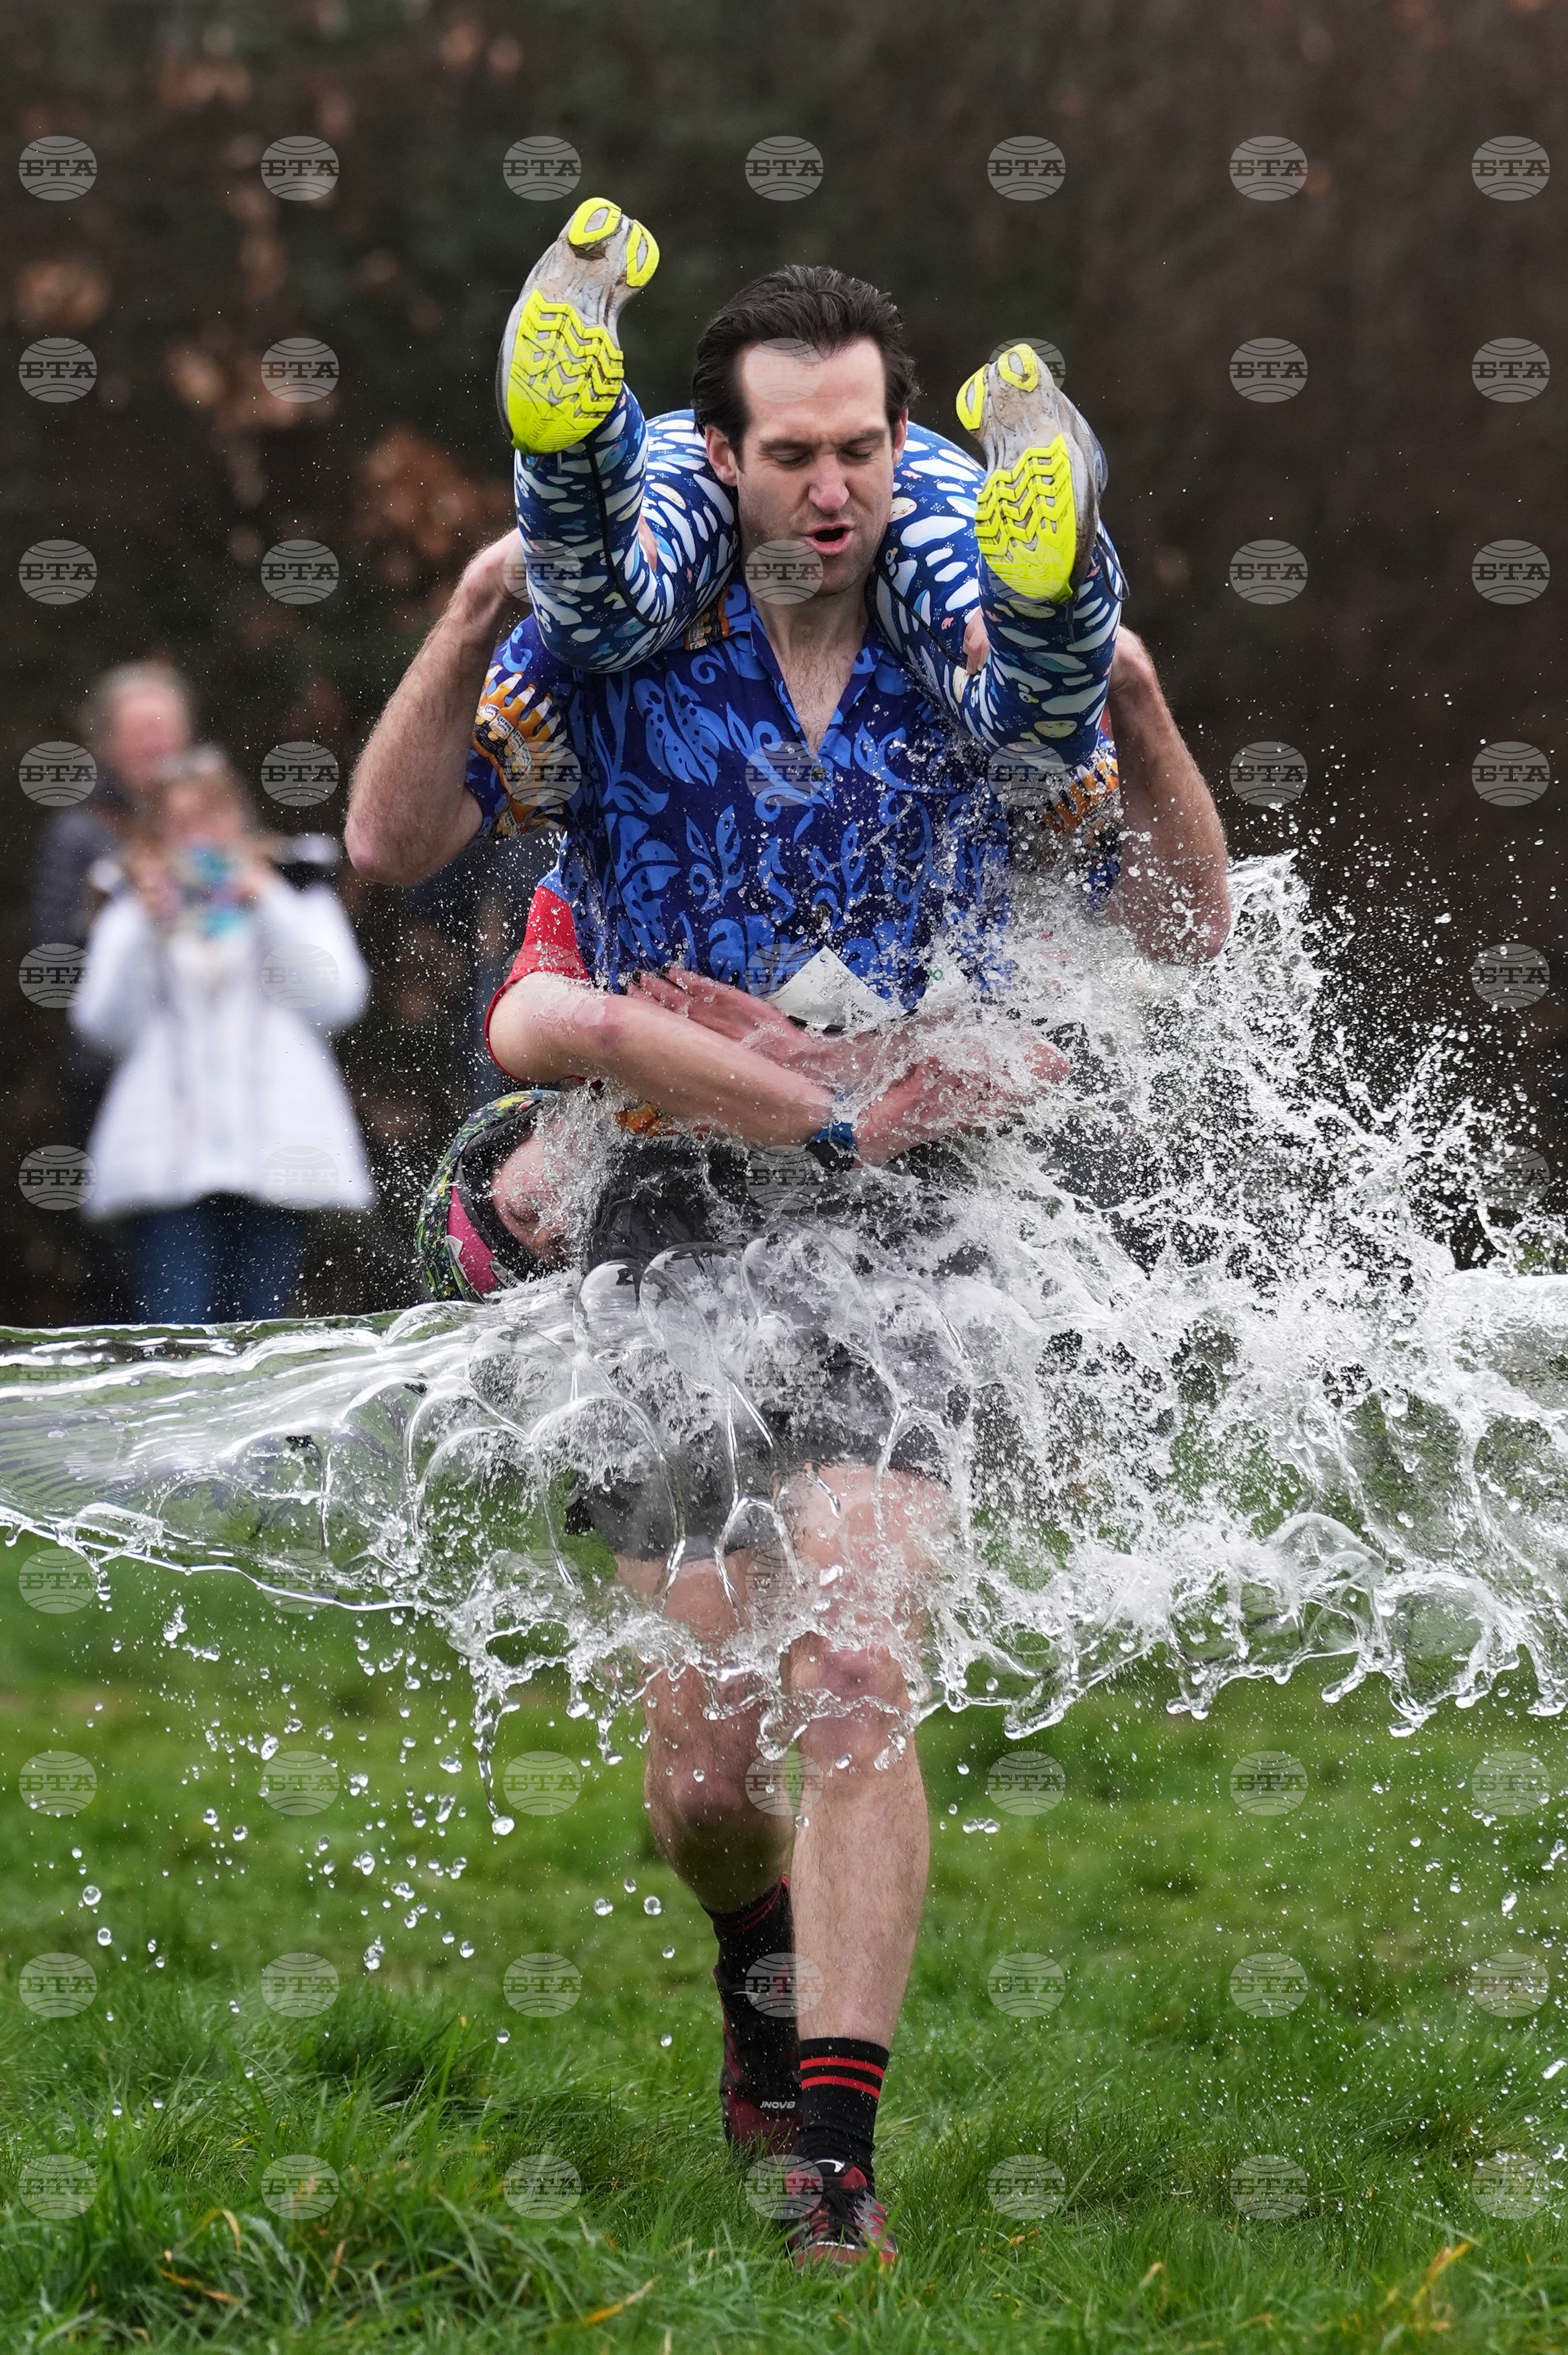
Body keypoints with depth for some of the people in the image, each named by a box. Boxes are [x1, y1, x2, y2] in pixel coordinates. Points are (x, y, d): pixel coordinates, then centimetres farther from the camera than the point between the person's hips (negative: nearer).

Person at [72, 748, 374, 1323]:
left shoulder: (298, 905, 19)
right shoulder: (130, 919, 20)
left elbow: (337, 999, 1)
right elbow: (105, 1026, 5)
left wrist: (268, 905, -2)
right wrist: (148, 930, -4)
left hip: (272, 1154, 0)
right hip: (166, 1161, 0)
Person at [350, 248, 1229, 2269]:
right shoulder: (612, 650, 2)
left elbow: (1185, 929, 9)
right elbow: (389, 844, -3)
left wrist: (1139, 710, -7)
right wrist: (469, 624, -15)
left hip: (898, 1229, -1)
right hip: (671, 1239, 1)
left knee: (855, 1690, -17)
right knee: (699, 1761, 3)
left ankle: (834, 2149, -15)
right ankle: (764, 1958, 37)